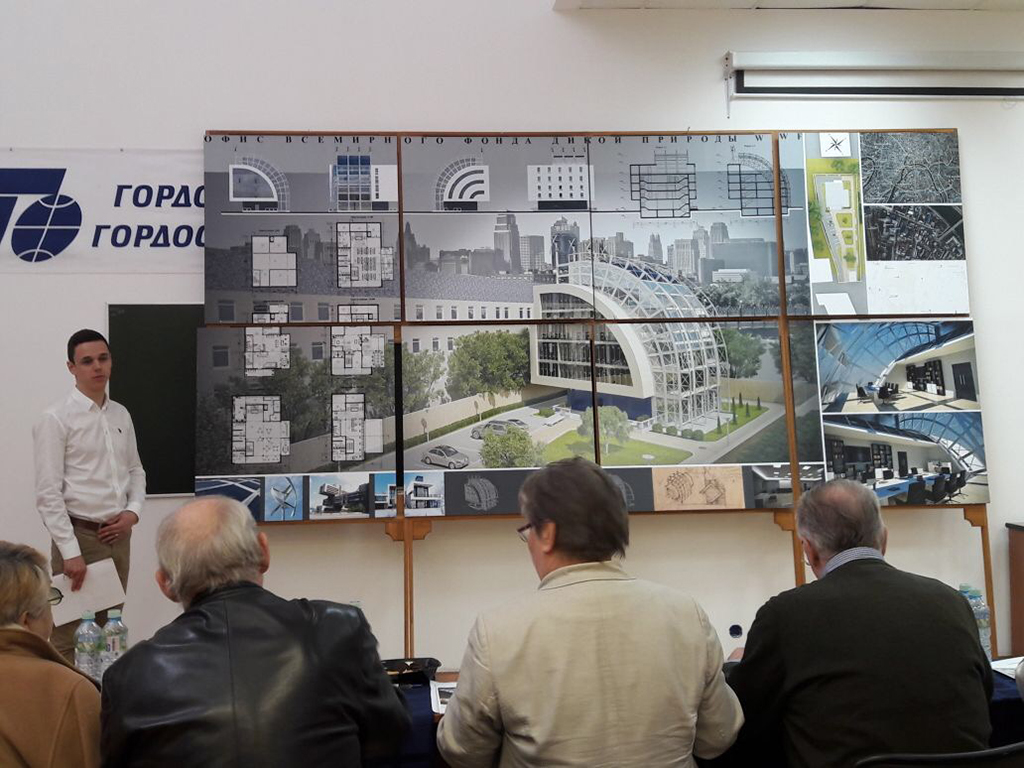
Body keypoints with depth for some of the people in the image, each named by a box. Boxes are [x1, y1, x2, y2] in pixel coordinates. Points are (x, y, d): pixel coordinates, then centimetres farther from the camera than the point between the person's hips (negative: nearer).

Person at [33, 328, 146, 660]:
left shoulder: (121, 415, 8)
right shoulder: (56, 418, -10)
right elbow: (48, 493, -13)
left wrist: (133, 511, -2)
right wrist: (70, 551, -16)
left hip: (118, 535, 6)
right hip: (80, 535, -5)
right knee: (71, 639, 1)